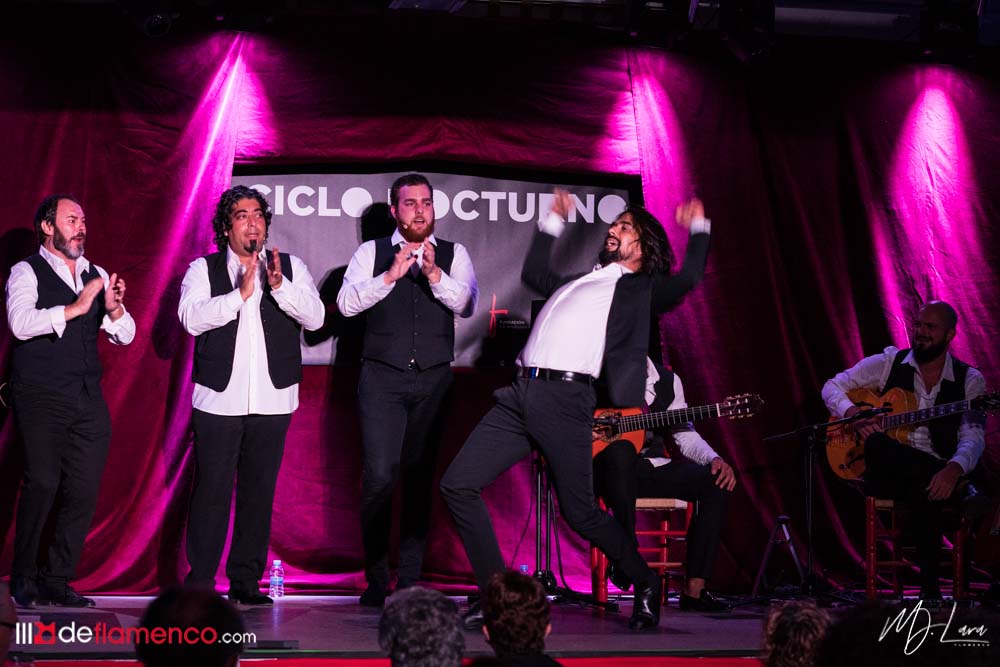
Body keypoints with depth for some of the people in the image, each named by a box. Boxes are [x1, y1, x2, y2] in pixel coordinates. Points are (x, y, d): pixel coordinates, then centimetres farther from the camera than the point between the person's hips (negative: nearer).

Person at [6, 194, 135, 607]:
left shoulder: (96, 275, 18)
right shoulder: (27, 272, 2)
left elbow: (125, 336, 14)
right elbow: (20, 322, -16)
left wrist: (114, 309, -6)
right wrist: (73, 308, -20)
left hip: (88, 401, 5)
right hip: (42, 398, -5)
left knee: (84, 491, 0)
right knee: (43, 484, -12)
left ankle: (57, 582, 9)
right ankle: (23, 581, 0)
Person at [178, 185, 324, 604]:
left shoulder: (290, 267, 10)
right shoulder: (203, 270, 5)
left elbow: (315, 317, -2)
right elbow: (192, 318, -11)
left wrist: (280, 286, -17)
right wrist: (240, 294, -19)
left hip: (272, 398, 2)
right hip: (219, 398, -2)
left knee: (259, 490, 5)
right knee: (212, 488, -5)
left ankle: (245, 580, 13)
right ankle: (200, 580, 2)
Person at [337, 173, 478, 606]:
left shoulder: (454, 255, 10)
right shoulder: (371, 253, 8)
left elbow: (466, 304, -5)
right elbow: (347, 303, -4)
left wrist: (434, 273, -20)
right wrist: (391, 275, -15)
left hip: (434, 379, 1)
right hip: (382, 378, -1)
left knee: (421, 477, 4)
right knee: (380, 474, -11)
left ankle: (410, 581, 11)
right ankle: (376, 578, 0)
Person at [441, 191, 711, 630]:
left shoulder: (641, 290, 11)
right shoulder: (577, 283, 29)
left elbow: (686, 279, -7)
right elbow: (533, 272, 48)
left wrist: (698, 228, 5)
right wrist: (554, 222, 49)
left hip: (565, 401, -6)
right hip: (519, 396, 7)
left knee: (580, 514, -7)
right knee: (458, 485, -4)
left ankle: (646, 584, 18)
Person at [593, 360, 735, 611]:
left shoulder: (667, 380, 12)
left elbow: (685, 434, 12)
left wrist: (714, 459, -7)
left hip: (650, 468, 5)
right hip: (609, 470, -5)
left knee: (718, 481, -18)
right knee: (621, 450, -41)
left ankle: (693, 590, -19)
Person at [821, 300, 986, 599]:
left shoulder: (970, 380, 6)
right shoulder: (889, 363, 9)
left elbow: (973, 437, -6)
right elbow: (833, 386, 12)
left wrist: (954, 469, -28)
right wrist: (852, 413, -11)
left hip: (938, 473, 0)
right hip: (888, 471, 0)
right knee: (876, 442, -36)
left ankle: (929, 585, -26)